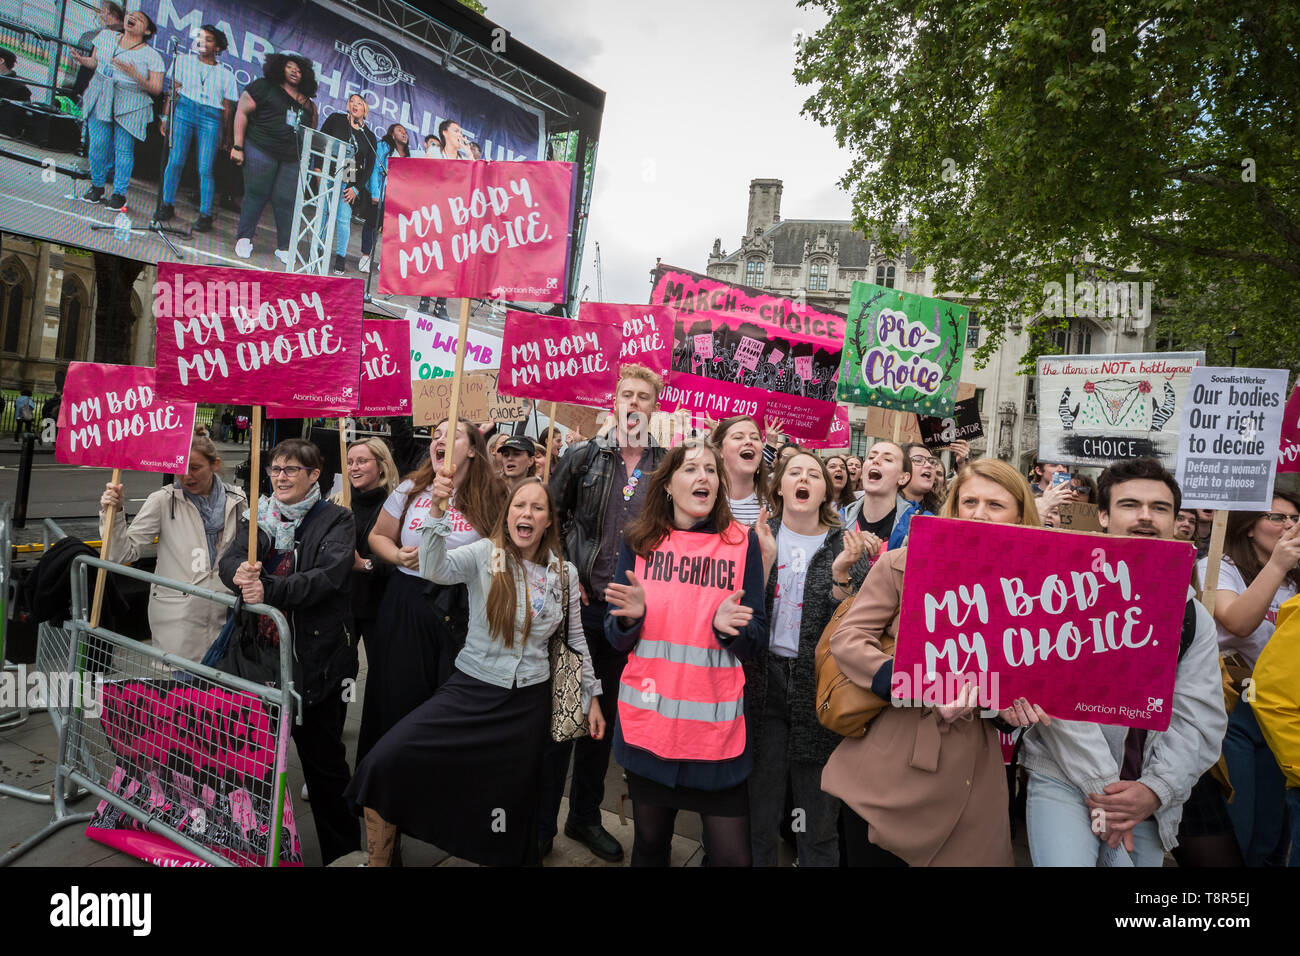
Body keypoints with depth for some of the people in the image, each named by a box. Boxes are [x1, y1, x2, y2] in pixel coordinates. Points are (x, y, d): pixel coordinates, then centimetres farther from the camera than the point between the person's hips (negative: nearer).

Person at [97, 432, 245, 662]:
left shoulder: (237, 501, 4)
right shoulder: (163, 501, -3)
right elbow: (125, 553, -4)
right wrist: (115, 513, -16)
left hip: (224, 612, 2)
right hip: (177, 615, -2)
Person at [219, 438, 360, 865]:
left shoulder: (336, 521, -3)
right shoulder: (260, 516, 11)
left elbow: (327, 577, -18)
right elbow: (230, 558, -2)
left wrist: (269, 590, -30)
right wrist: (240, 573, -26)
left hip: (316, 658, -4)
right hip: (260, 650, 4)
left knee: (323, 757, 5)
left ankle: (342, 851, 21)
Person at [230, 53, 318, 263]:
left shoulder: (308, 103, 16)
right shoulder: (264, 87, 3)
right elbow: (242, 112, -1)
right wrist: (238, 146, -7)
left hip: (292, 159, 3)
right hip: (261, 150, -3)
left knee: (286, 201, -1)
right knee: (256, 194, -1)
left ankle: (284, 248, 5)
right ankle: (244, 239, 11)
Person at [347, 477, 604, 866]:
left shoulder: (564, 572, 0)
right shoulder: (485, 554, -8)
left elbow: (575, 638, 9)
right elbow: (435, 570, -29)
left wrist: (592, 696, 11)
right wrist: (437, 508, -43)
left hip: (529, 702, 2)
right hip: (470, 689, -2)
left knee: (512, 799, 12)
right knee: (385, 760, -18)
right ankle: (377, 860, 4)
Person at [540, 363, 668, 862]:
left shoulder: (668, 465, 3)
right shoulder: (583, 456, 0)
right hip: (581, 605, -2)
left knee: (602, 717, 16)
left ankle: (585, 816, 33)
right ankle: (539, 825, 21)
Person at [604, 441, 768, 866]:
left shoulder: (742, 542, 1)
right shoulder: (640, 541, 3)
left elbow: (756, 639, 1)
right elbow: (617, 638, 6)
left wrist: (729, 627, -20)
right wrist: (632, 617, -16)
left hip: (717, 724, -1)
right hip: (647, 720, 1)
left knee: (732, 855, 1)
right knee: (650, 844, 16)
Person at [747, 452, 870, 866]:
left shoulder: (846, 544, 2)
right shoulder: (758, 537, 3)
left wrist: (841, 573, -18)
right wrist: (765, 558, -16)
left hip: (820, 688, 0)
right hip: (765, 681, 0)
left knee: (819, 817, 10)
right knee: (759, 812, 10)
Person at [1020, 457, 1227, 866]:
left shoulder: (1194, 617, 10)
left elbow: (1200, 719, 2)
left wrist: (1155, 790, -11)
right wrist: (1102, 786, -15)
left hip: (1147, 794, 5)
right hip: (1065, 777, -4)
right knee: (1067, 859, -23)